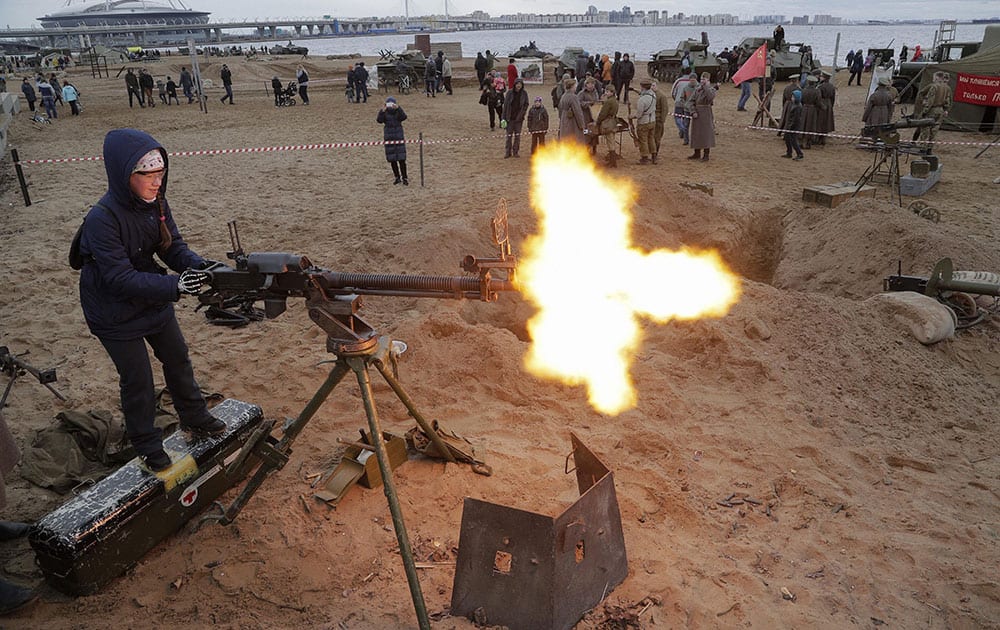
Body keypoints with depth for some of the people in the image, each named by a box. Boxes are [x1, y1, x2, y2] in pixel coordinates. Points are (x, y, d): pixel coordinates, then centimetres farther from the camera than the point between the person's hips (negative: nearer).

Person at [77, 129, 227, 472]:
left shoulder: (155, 202, -10)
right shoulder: (102, 219, -31)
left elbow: (173, 246, -5)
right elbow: (120, 279, -32)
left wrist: (199, 266, -26)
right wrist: (175, 286, -43)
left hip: (153, 299, 7)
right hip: (115, 312, -6)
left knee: (178, 358, 19)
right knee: (138, 379, 6)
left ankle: (193, 417, 41)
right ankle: (146, 444, 28)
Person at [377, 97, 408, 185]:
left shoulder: (398, 111, -1)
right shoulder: (384, 112, 1)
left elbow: (404, 117, -22)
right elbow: (379, 120, -15)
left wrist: (398, 108, -34)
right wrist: (382, 111, -28)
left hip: (398, 135, -2)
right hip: (388, 136, 2)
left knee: (401, 158, -5)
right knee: (391, 159, 6)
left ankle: (404, 178, 2)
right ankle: (397, 177, 19)